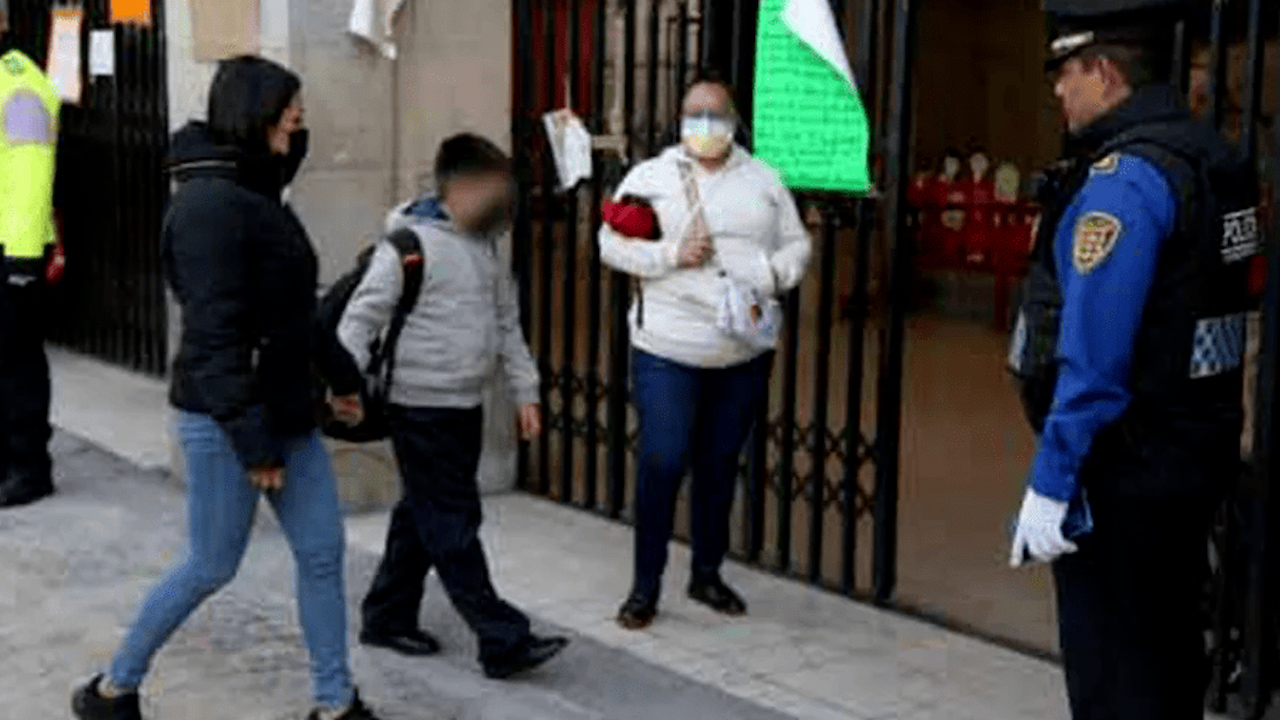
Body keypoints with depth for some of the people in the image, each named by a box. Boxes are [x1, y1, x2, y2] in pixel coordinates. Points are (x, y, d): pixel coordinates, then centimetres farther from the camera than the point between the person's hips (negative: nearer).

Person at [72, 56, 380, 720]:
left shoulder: (254, 192, 11)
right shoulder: (210, 203, -19)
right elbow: (216, 334, -23)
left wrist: (341, 374, 28)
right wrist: (253, 441, -23)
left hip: (285, 411, 9)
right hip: (224, 419, -9)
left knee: (323, 552, 8)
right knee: (211, 567, 4)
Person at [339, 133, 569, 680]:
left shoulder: (484, 245, 12)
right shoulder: (412, 245, -13)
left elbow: (506, 322, 19)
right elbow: (361, 319, -15)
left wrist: (525, 391, 16)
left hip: (465, 406, 9)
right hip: (421, 407, -8)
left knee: (425, 517, 16)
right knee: (453, 524, -5)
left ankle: (388, 616, 29)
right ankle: (503, 642, -4)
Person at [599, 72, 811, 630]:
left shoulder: (764, 180, 11)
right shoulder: (650, 176, 3)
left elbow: (797, 243, 13)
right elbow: (612, 243, -2)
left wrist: (777, 272, -8)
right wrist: (670, 255, -15)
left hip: (746, 352, 3)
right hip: (669, 351, -3)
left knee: (720, 464, 12)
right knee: (662, 463, -6)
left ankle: (707, 574, 28)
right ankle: (646, 587, 6)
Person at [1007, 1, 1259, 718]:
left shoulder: (1125, 178, -19)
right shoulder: (1214, 157, 8)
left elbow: (1092, 352, -24)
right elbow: (1206, 309, 12)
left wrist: (1052, 480, -20)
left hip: (1125, 464, -9)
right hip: (1197, 444, 9)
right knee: (1169, 648, 20)